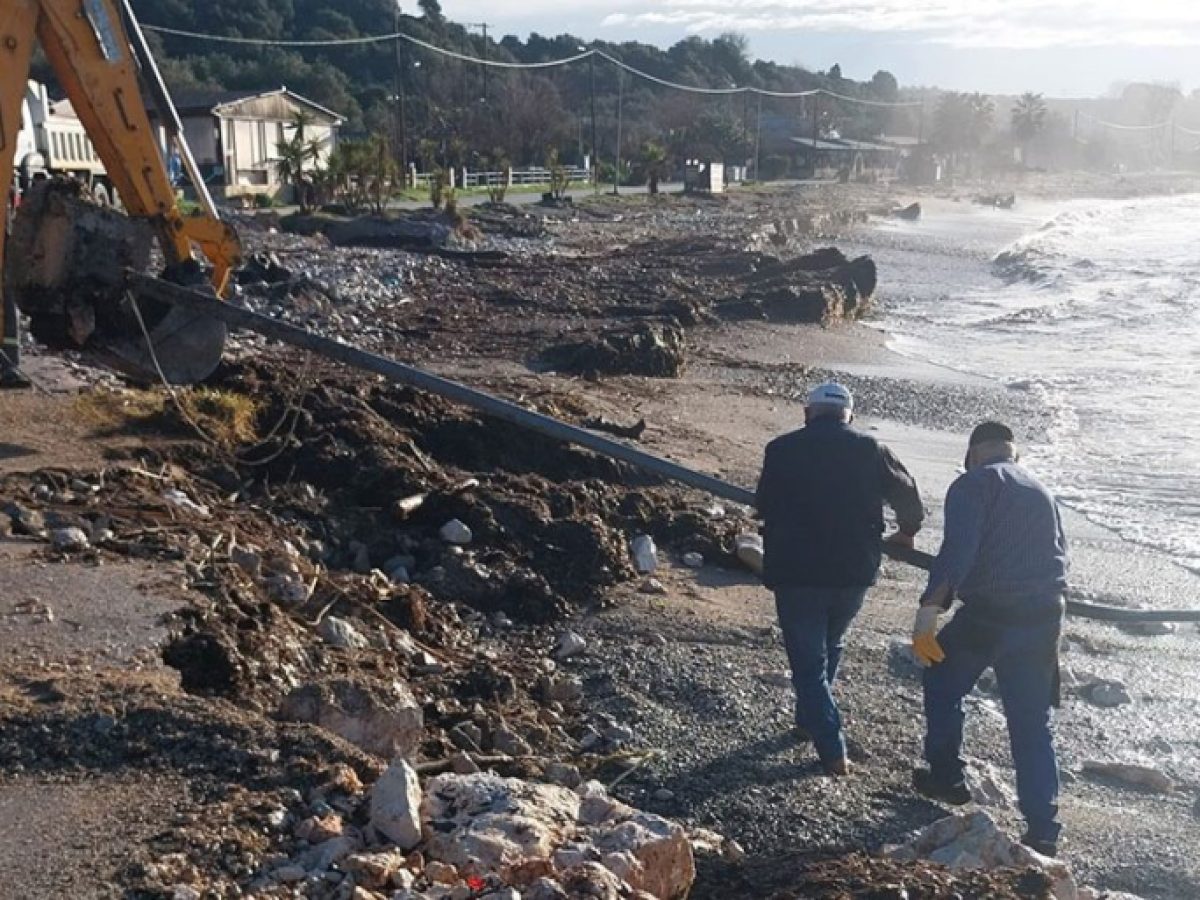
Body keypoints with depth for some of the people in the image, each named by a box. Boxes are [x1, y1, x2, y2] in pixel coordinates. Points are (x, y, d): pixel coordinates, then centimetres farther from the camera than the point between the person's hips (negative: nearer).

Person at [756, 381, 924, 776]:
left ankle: (833, 752, -1)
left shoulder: (781, 450, -4)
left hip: (796, 573, -2)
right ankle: (810, 721, 38)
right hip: (854, 573, 3)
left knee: (809, 662, 6)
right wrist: (906, 532, 30)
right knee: (829, 648, 26)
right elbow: (908, 495, 10)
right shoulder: (869, 450, -1)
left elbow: (764, 507, 7)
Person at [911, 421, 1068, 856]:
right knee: (1032, 723, 10)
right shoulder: (1042, 493, 19)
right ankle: (1043, 830, 6)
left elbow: (958, 548, -19)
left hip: (987, 614, -6)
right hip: (1044, 618, 6)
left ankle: (947, 776, 29)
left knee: (942, 687, 21)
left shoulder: (974, 484, -4)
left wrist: (930, 607, -25)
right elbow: (1059, 554, 21)